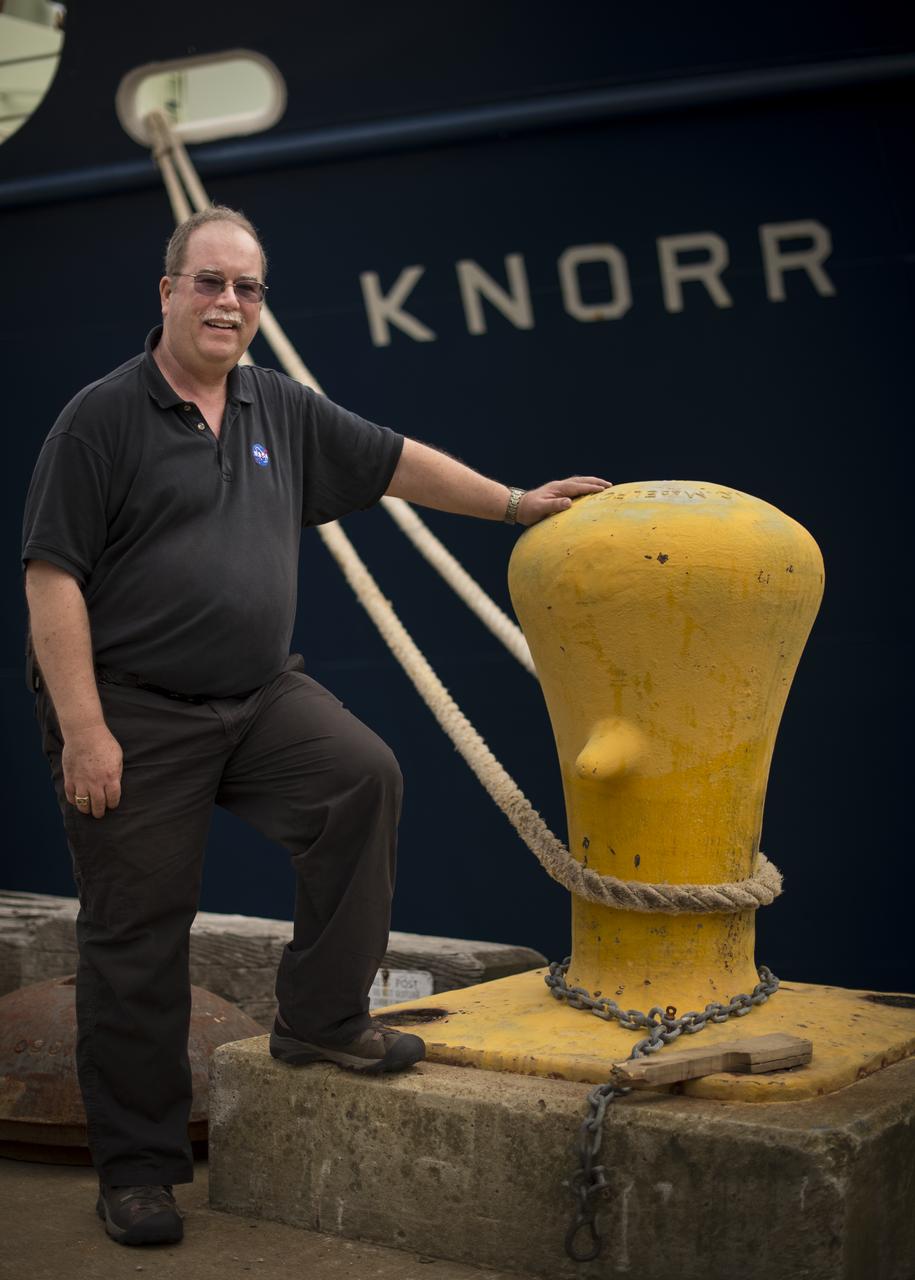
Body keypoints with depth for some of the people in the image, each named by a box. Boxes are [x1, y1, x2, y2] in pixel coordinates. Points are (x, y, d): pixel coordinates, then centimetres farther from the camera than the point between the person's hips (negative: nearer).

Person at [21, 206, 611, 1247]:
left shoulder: (281, 411, 10)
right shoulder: (103, 417, -9)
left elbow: (393, 462, 20)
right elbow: (51, 577, -13)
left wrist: (513, 504, 20)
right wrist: (82, 731, -17)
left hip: (260, 696, 5)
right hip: (133, 710, -5)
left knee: (364, 779, -17)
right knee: (136, 939, 0)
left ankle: (321, 1017, 1)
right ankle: (136, 1169, 14)